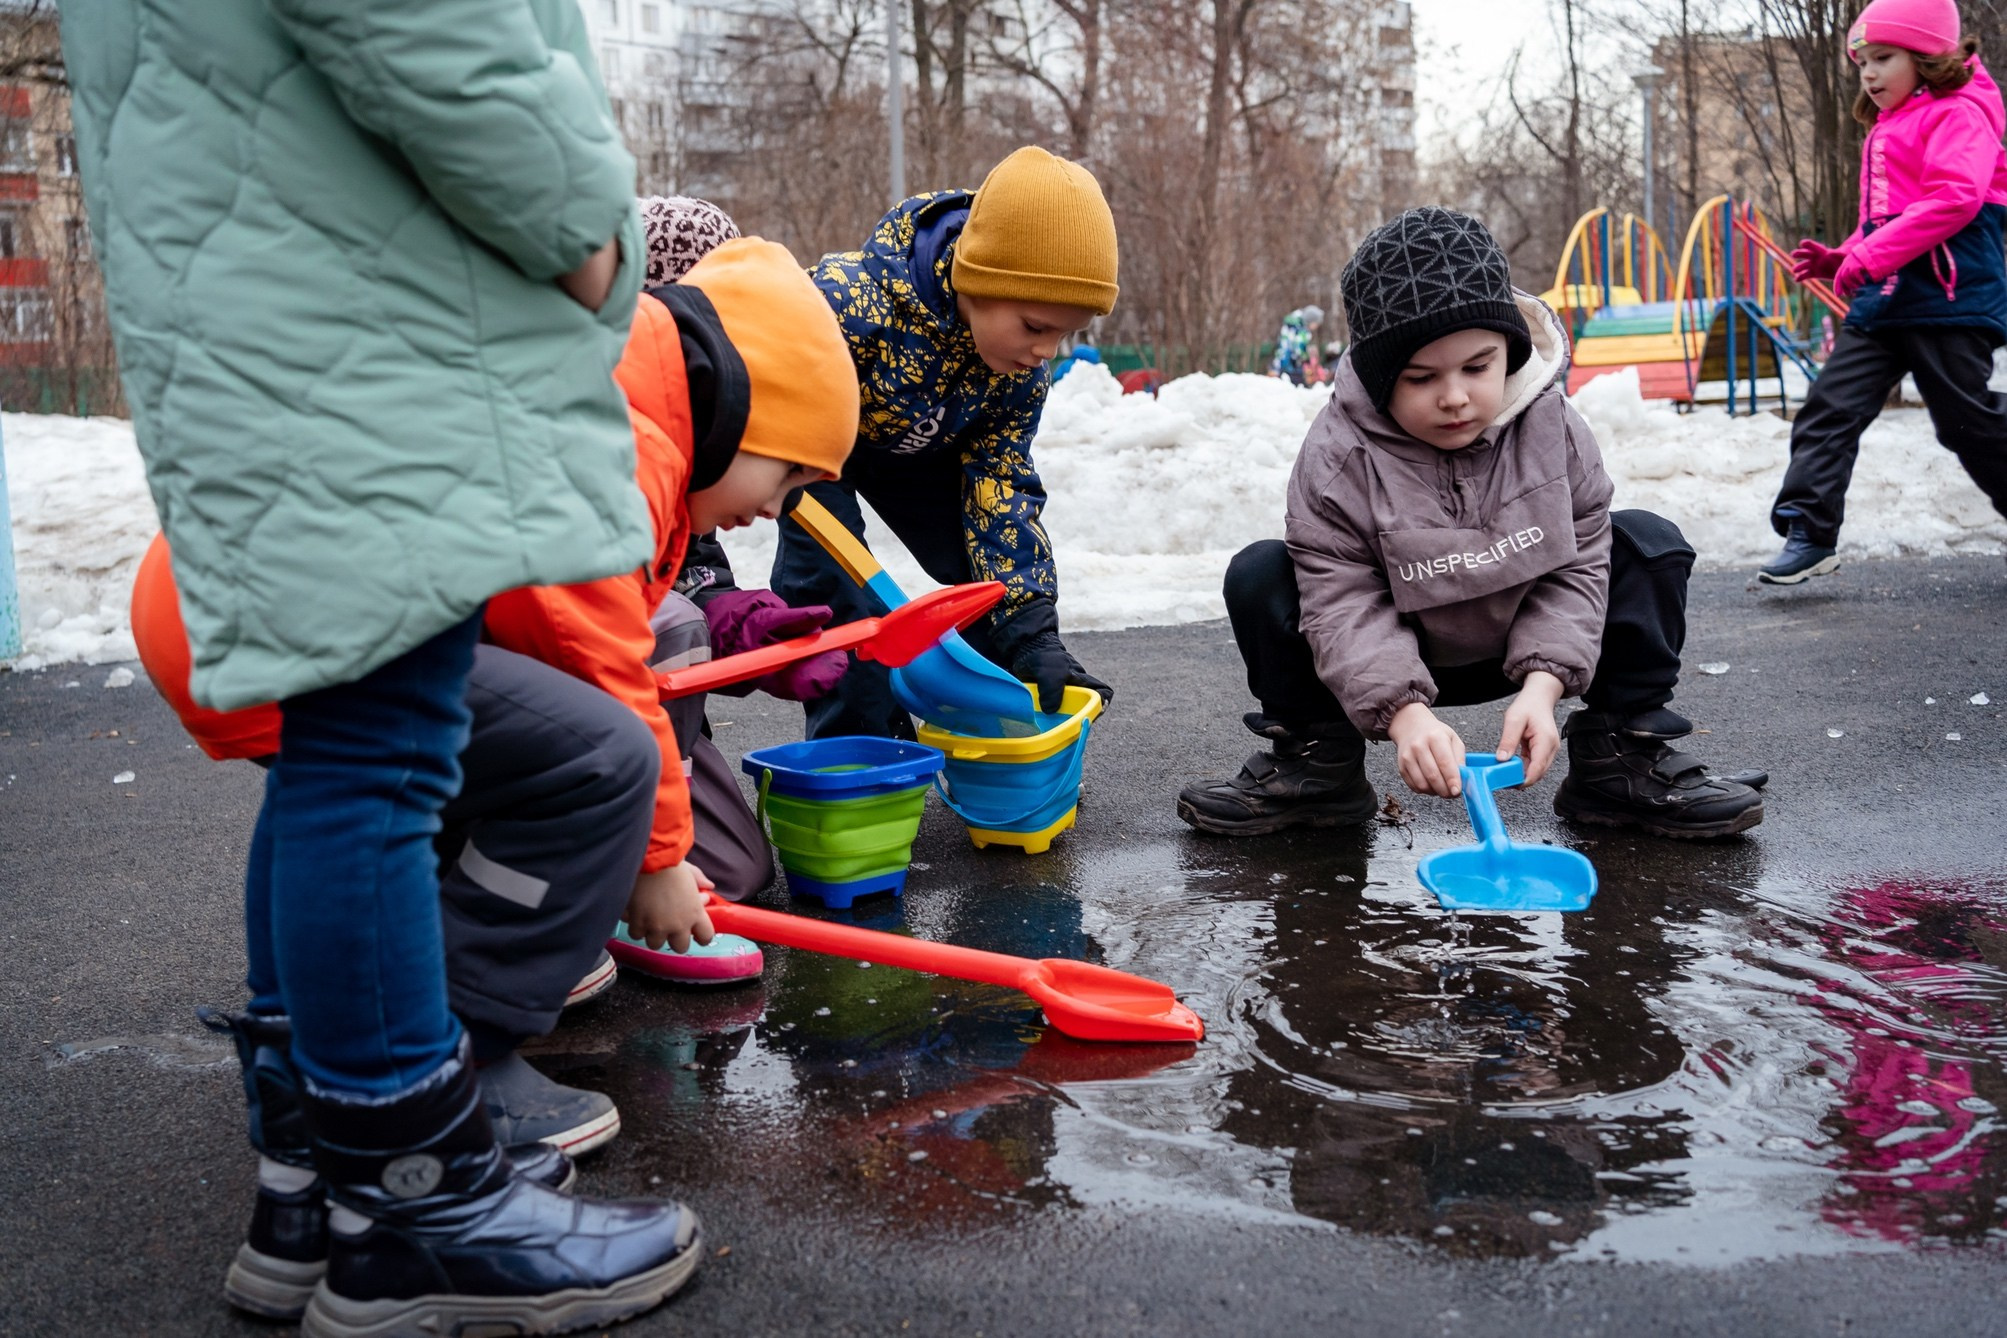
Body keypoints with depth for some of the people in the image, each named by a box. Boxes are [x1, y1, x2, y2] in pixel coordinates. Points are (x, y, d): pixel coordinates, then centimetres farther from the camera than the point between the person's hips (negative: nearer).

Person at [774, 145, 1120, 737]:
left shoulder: (1022, 362, -25)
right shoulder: (848, 302, -43)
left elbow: (1002, 486, -19)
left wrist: (1032, 634, -26)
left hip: (919, 443, 5)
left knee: (994, 566, -4)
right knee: (830, 584, -22)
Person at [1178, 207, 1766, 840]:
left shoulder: (1550, 425, -16)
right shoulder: (1338, 456, -24)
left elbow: (1579, 559, -12)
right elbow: (1343, 604, -26)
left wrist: (1542, 686, -28)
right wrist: (1404, 712, -43)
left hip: (1521, 649, 2)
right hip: (1394, 660, -2)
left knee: (1648, 543, -16)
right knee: (1260, 573, -23)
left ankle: (1621, 753, -5)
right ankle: (1315, 760, -5)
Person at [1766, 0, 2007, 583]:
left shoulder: (1957, 114, -6)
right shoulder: (1884, 131, 21)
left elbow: (1953, 197, -21)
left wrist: (1871, 256, -24)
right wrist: (1839, 260, 11)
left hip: (1948, 300, -8)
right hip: (1883, 303, 8)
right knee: (1829, 408, -4)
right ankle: (1809, 532, -6)